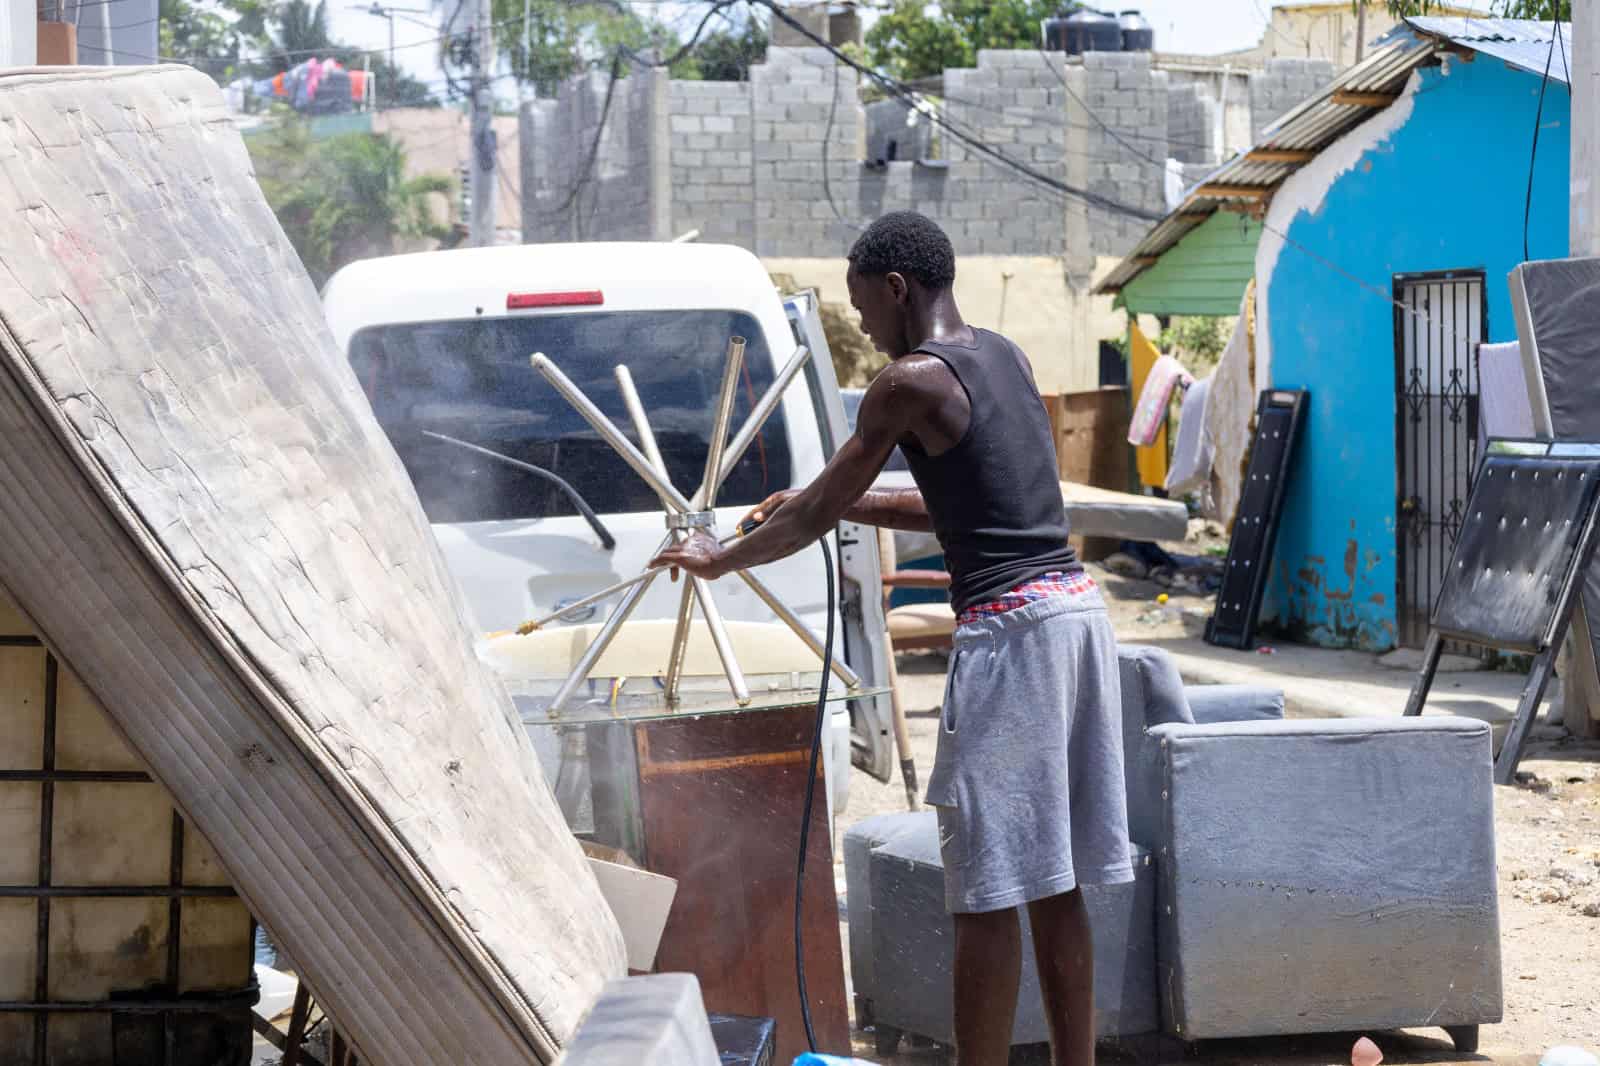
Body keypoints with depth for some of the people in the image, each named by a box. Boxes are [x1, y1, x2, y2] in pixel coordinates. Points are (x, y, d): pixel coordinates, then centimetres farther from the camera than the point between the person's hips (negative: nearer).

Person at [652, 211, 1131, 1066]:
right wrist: (847, 504, 28)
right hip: (1076, 608, 8)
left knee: (989, 888, -4)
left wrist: (718, 559, 17)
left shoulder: (911, 381, -7)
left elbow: (813, 516, 1)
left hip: (1007, 627, -8)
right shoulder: (1007, 358, 17)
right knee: (1055, 883, 11)